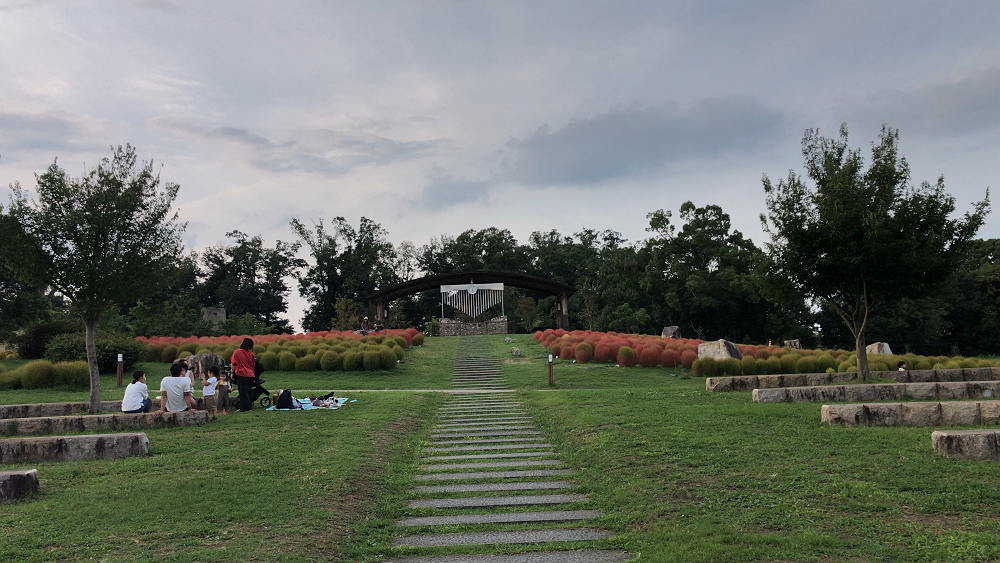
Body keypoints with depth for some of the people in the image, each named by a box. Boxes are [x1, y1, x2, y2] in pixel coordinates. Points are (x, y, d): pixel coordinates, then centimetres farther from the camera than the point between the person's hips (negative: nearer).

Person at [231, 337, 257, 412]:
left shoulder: (237, 352, -5)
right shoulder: (250, 354, 3)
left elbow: (234, 364, -1)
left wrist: (232, 373, 7)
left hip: (241, 375, -4)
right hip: (250, 375, 4)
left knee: (243, 392, -1)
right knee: (247, 391, 15)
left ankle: (244, 408, 0)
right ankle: (249, 406, 19)